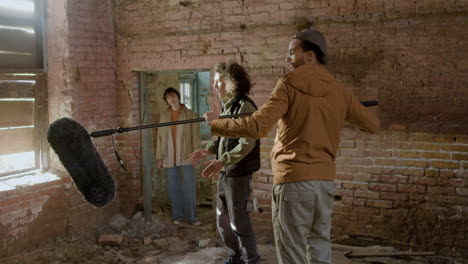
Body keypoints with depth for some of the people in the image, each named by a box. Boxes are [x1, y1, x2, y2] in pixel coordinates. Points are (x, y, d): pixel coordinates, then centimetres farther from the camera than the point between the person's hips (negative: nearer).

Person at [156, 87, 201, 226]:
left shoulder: (190, 114, 0)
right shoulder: (164, 116, 8)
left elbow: (195, 136, -2)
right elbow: (160, 137, 9)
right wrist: (159, 157, 5)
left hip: (186, 157, -2)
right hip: (169, 158, 3)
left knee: (189, 188, -2)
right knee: (173, 189, 6)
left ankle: (191, 217, 7)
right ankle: (178, 216, 17)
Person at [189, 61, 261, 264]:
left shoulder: (244, 106, -16)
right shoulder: (227, 106, 11)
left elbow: (247, 143, -23)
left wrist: (221, 161, -29)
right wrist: (208, 150, 9)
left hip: (239, 173, -9)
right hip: (225, 173, 9)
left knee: (238, 221, 0)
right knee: (222, 220, 17)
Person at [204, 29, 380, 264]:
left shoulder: (289, 85, -8)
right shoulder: (340, 92, 6)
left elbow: (256, 127, -17)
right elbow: (372, 125, 14)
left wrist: (214, 124, -4)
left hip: (293, 180, -5)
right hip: (325, 181, 6)